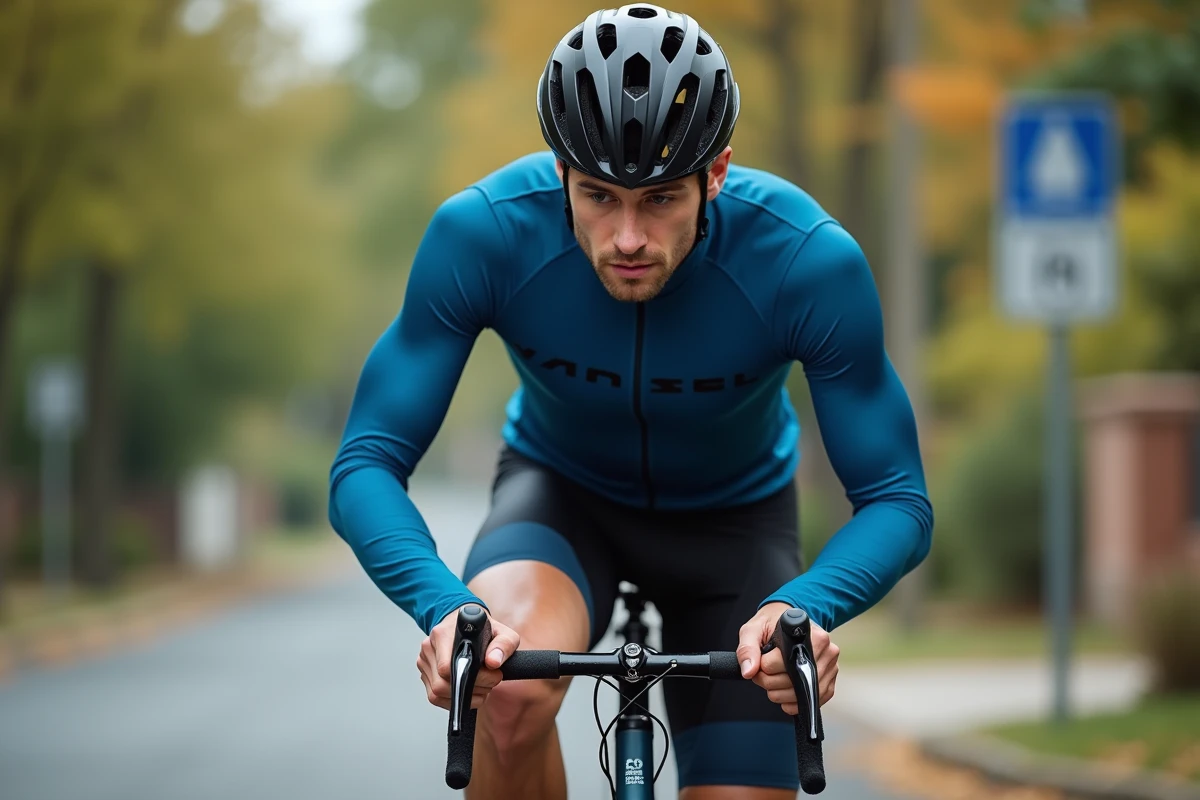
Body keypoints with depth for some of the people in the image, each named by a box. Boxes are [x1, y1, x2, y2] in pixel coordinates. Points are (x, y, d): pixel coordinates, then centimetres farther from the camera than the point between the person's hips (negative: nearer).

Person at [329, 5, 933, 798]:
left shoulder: (809, 258, -32)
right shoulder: (482, 233, -31)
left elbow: (898, 500, -25)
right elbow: (367, 465, -27)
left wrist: (805, 607, -47)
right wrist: (445, 606, -47)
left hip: (733, 514, 1)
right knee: (508, 694, -34)